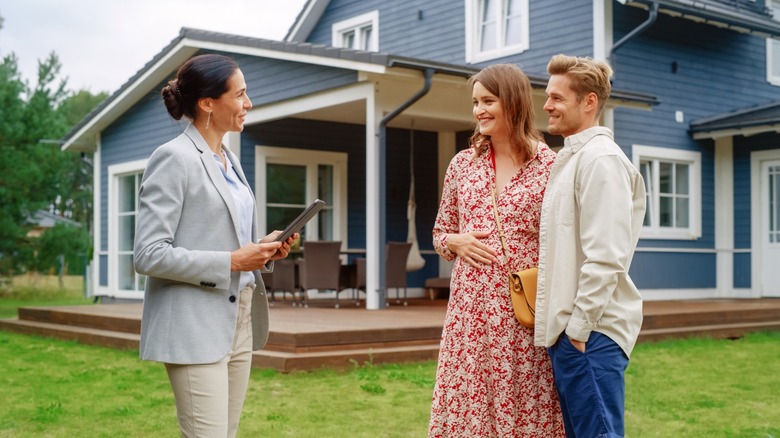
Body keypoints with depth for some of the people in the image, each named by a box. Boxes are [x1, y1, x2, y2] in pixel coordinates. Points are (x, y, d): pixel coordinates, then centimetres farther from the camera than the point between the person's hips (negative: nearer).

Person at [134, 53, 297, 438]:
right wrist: (232, 262, -19)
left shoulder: (229, 160, 14)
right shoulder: (174, 158, -12)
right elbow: (149, 255, -18)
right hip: (196, 326, -8)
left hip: (239, 320, 9)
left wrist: (263, 249, 3)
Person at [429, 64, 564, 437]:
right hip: (469, 310, 3)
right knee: (466, 406, 5)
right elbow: (440, 234, 17)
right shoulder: (462, 164, 9)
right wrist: (456, 242, -5)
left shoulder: (549, 165, -2)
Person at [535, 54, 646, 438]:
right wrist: (561, 326, 16)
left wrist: (579, 327, -18)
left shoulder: (600, 158, -11)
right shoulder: (569, 158, 18)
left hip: (591, 332, -9)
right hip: (565, 330, 10)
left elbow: (605, 256, -19)